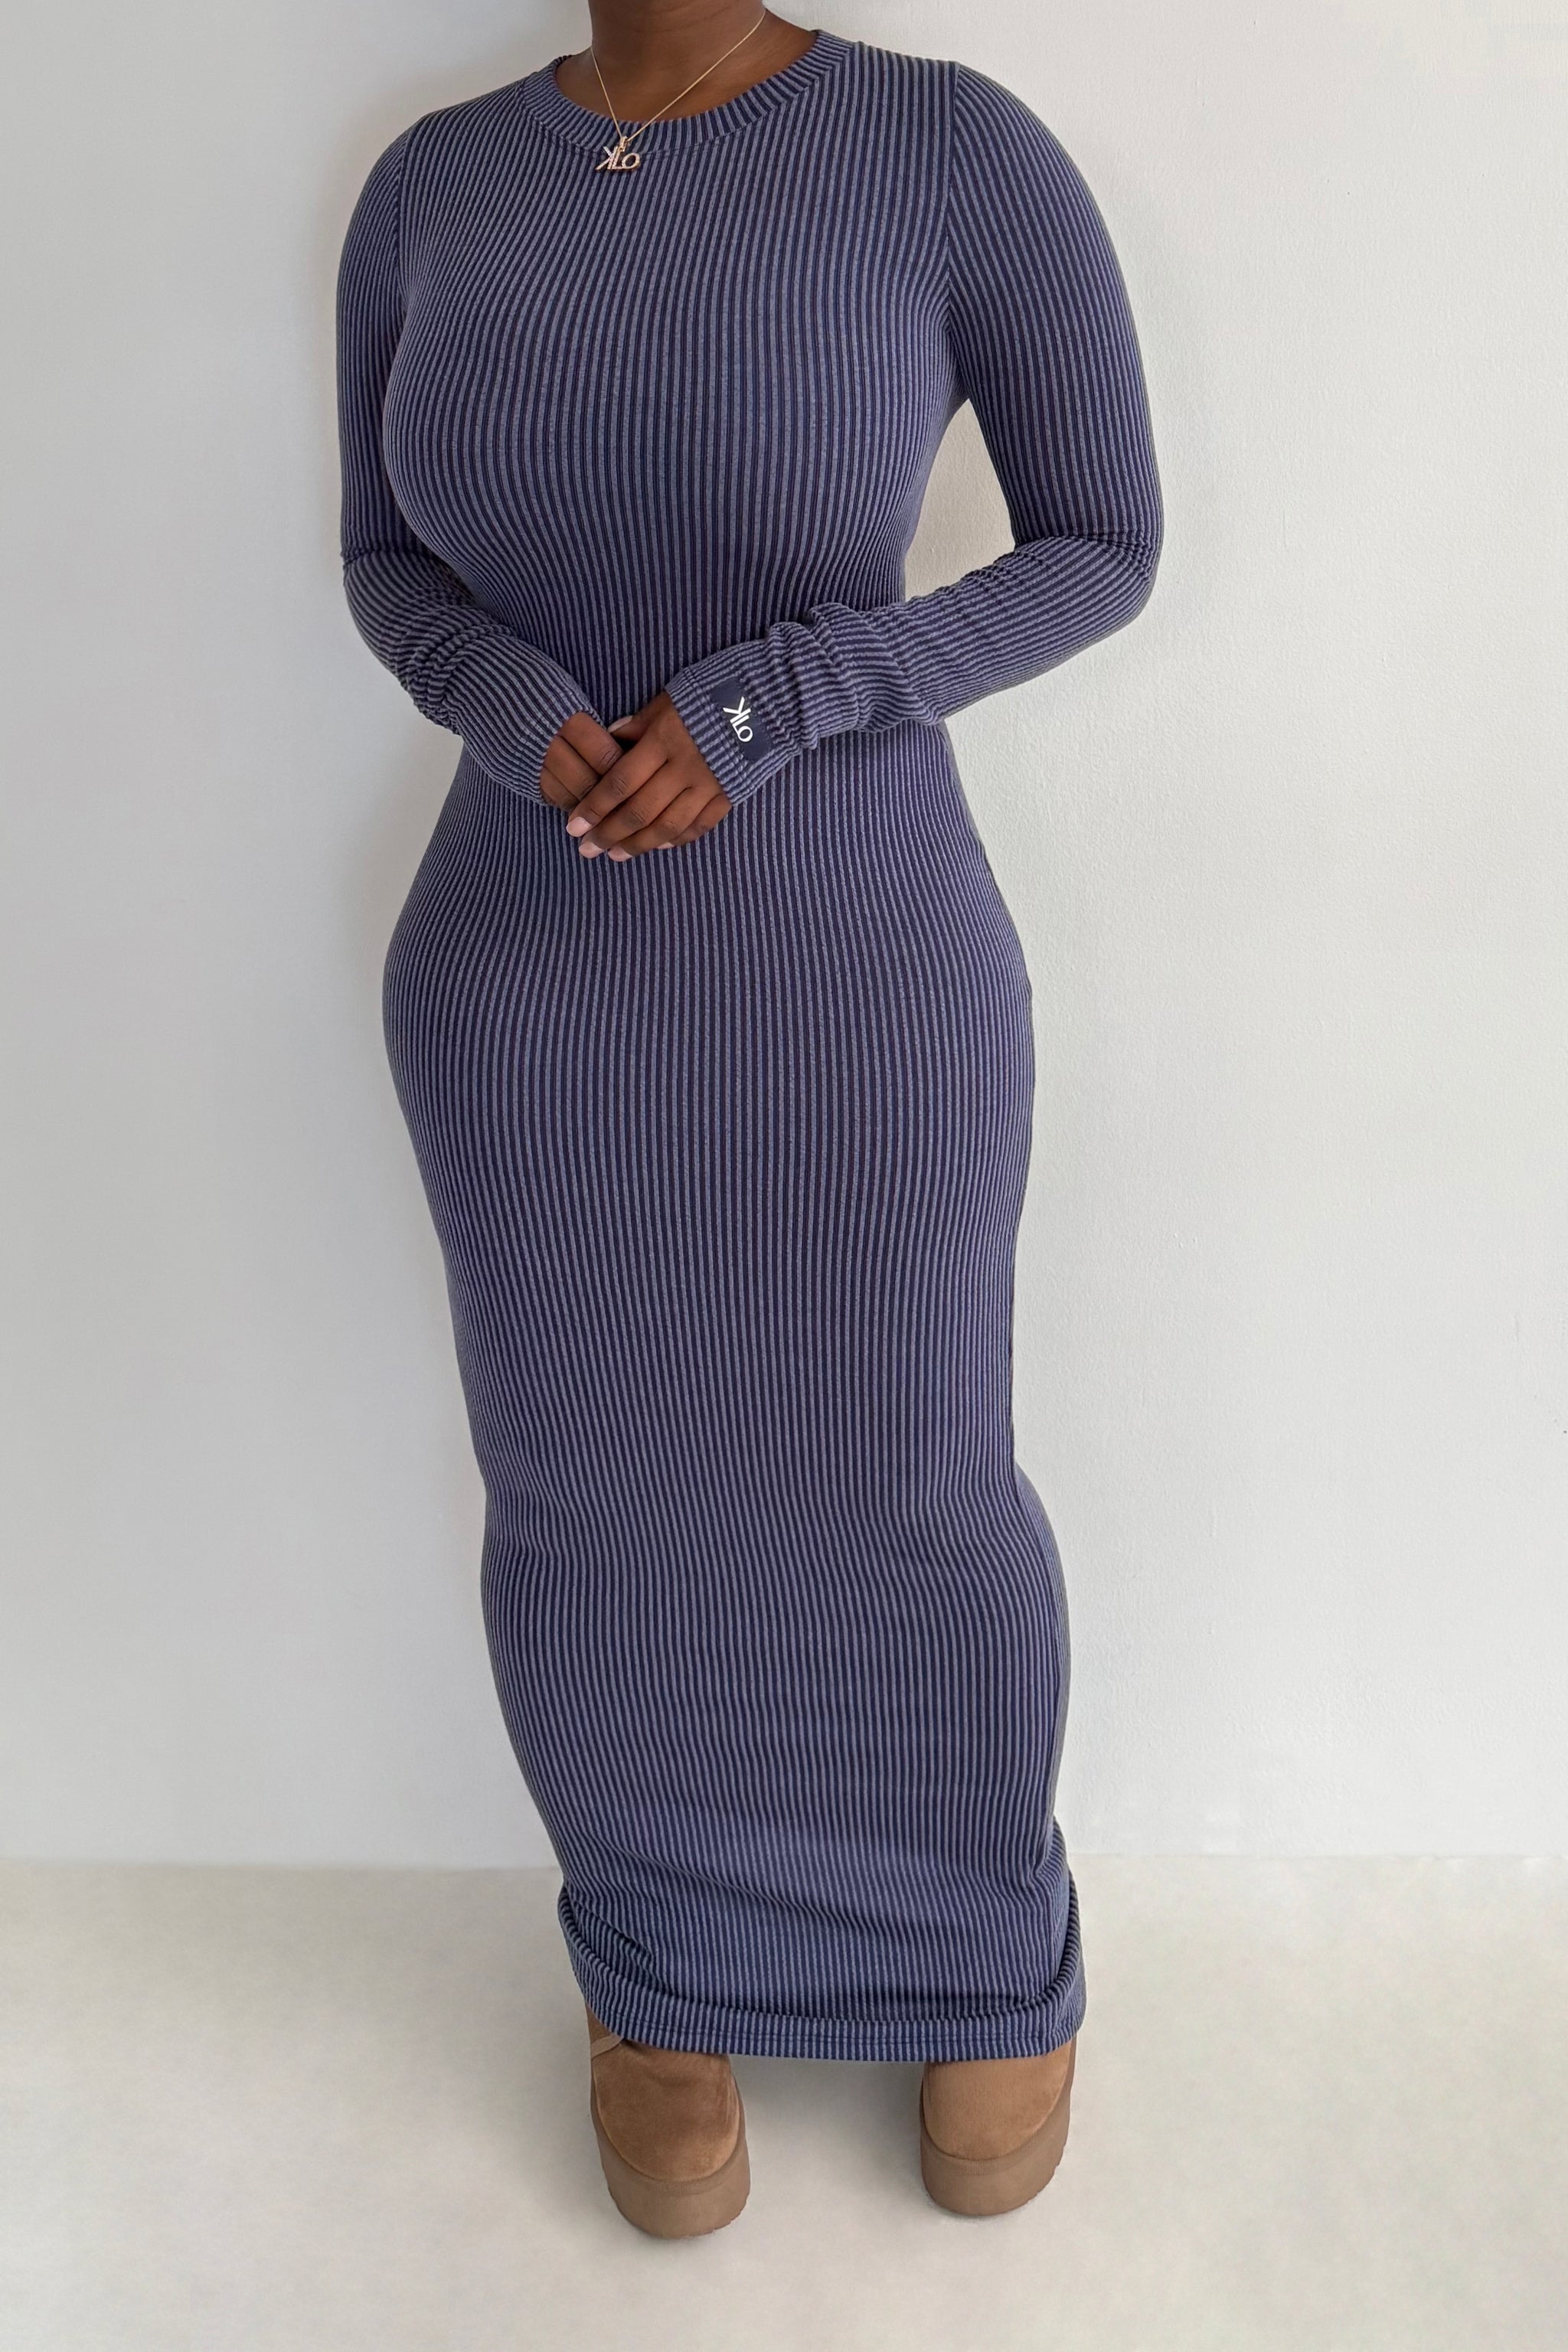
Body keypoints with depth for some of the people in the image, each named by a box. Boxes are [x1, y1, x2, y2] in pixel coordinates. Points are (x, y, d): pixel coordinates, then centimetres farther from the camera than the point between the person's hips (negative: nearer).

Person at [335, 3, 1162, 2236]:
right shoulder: (433, 188, 2)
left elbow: (1105, 551, -5)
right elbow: (390, 563, 8)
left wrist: (762, 708, -19)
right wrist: (518, 714, -15)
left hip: (858, 976, -2)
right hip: (529, 982, 3)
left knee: (911, 1492, 8)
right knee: (588, 1499, 10)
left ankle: (996, 1936, 37)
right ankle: (653, 1956, 36)